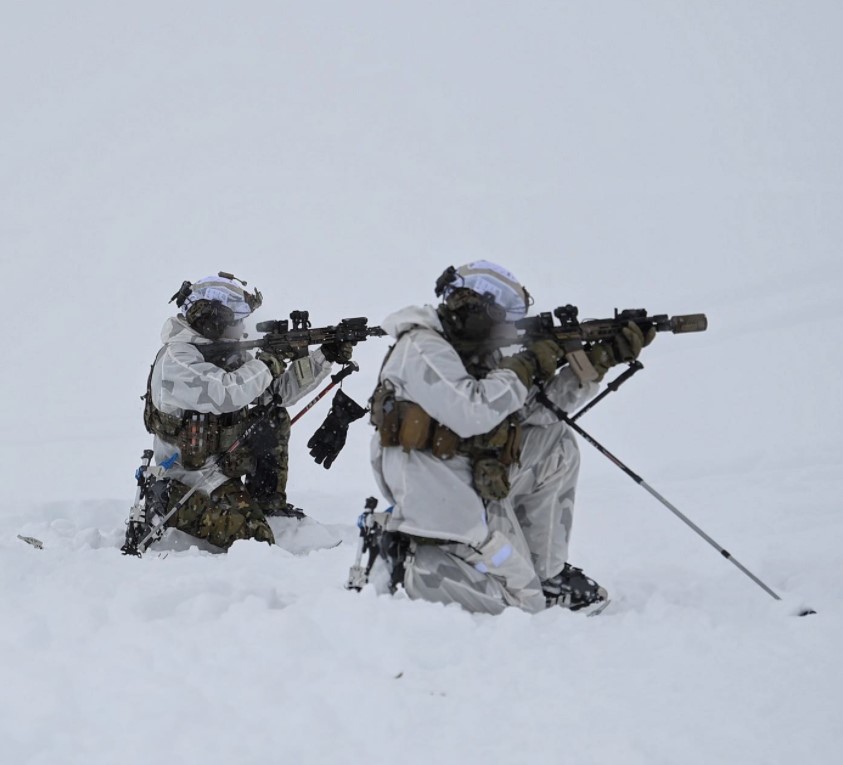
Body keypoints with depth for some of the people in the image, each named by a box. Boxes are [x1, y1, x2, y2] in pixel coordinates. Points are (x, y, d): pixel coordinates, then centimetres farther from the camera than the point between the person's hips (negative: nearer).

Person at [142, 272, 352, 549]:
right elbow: (224, 394, -34)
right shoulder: (176, 358, -20)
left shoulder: (228, 356, 7)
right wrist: (265, 364, -19)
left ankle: (268, 502, 8)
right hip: (188, 484, -9)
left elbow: (281, 389, 9)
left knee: (273, 417, 1)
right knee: (255, 536, -21)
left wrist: (325, 357, -1)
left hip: (226, 472, 9)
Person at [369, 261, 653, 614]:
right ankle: (409, 565, 1)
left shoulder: (481, 355, 11)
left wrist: (603, 357, 7)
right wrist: (528, 366, -17)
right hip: (445, 501, -9)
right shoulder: (422, 350, -16)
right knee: (525, 601, -8)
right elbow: (470, 414, -29)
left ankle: (545, 572, 10)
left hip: (482, 487, 9)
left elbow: (541, 405, 14)